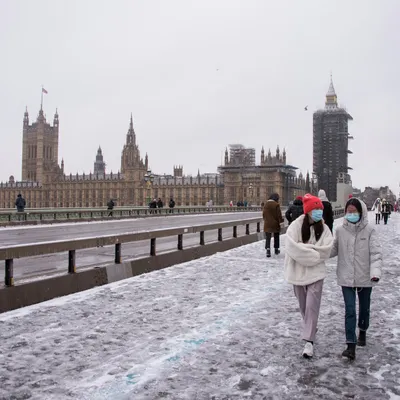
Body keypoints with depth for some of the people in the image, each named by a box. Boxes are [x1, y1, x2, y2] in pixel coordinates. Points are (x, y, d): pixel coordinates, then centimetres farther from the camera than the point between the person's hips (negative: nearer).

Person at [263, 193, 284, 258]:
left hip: (267, 224, 3)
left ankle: (268, 250, -12)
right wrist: (281, 220, 2)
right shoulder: (276, 205, -14)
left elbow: (263, 214, 8)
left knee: (268, 238, 3)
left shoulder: (266, 204, 1)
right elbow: (279, 214, -12)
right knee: (276, 237, 16)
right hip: (275, 224, -3)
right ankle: (276, 249, 27)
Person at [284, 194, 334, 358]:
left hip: (315, 272, 0)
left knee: (312, 306, -6)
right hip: (298, 271, 1)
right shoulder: (295, 226, -10)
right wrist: (314, 252, -18)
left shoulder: (324, 228, -3)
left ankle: (309, 340, 0)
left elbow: (326, 250, -15)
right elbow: (293, 248, -21)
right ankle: (310, 329, 41)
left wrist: (305, 248, -18)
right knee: (303, 305, 17)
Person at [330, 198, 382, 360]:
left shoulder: (369, 230, -9)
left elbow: (376, 252, -12)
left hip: (365, 277, 0)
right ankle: (351, 346, -3)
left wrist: (375, 271, -25)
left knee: (364, 308, 19)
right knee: (350, 310, -5)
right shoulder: (340, 230, -3)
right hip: (346, 277, 0)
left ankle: (362, 332, 46)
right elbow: (334, 250, 6)